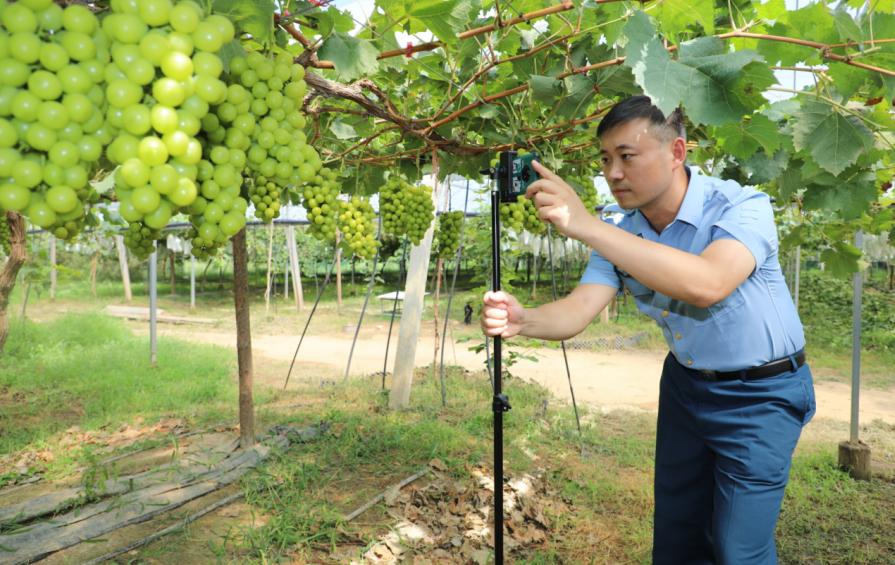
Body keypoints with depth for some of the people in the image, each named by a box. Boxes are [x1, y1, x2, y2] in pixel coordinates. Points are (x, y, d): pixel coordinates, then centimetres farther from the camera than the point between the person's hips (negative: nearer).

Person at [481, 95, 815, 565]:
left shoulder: (742, 207, -24)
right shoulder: (621, 234, -8)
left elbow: (707, 284, -44)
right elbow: (578, 310, -18)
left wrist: (586, 225, -49)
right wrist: (522, 320, -41)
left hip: (760, 394, -5)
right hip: (686, 385, 5)